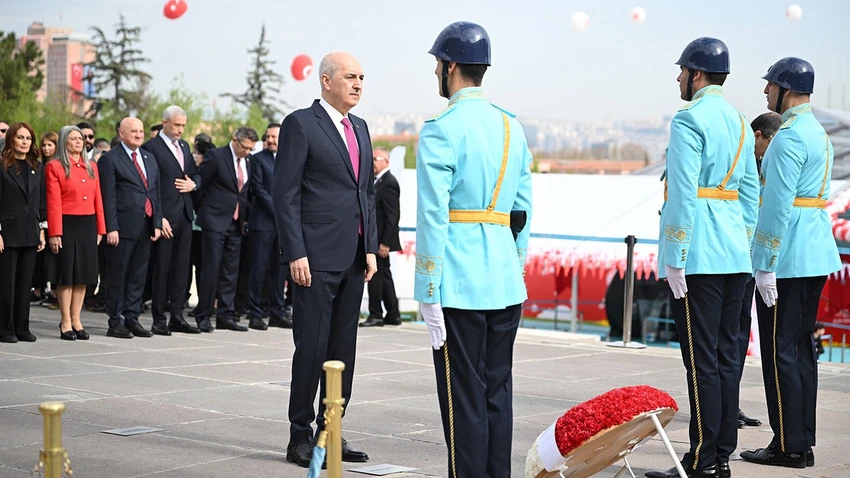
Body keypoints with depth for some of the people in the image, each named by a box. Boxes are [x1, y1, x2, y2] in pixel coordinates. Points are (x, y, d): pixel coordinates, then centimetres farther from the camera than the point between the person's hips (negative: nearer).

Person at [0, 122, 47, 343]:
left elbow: (42, 201, 13)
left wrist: (42, 230, 7)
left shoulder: (37, 167, 11)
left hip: (30, 234, 5)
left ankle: (22, 328, 13)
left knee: (25, 283, 7)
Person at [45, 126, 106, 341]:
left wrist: (100, 229, 6)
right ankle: (66, 323, 7)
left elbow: (98, 199, 11)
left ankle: (76, 321, 16)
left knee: (83, 275, 8)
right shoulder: (54, 167, -4)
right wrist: (55, 233, -14)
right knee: (66, 275, 0)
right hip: (67, 225, -5)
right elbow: (53, 203, -9)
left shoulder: (91, 167, 12)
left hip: (88, 226, 5)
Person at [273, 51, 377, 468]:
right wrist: (295, 254, -16)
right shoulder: (300, 124, -6)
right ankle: (300, 437, 5)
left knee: (343, 349, 9)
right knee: (312, 346, -4)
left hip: (354, 259, 7)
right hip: (316, 257, -7)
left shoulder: (359, 128, 17)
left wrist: (371, 248, 11)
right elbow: (285, 194, -10)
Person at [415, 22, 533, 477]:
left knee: (463, 397, -2)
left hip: (459, 286, -7)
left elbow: (433, 216, -13)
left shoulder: (442, 130, -9)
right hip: (506, 285, 7)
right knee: (498, 392, 12)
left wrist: (428, 294, -11)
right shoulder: (511, 127, 12)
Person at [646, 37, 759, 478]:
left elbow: (683, 194, -16)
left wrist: (674, 260, -14)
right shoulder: (740, 121, 15)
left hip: (699, 256, -8)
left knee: (702, 360, -6)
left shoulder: (689, 119, -10)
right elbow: (750, 192, 17)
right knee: (726, 356, 10)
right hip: (735, 257, 8)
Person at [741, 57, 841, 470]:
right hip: (816, 256, 10)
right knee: (801, 347, 13)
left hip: (787, 260, -10)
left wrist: (766, 266, -19)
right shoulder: (819, 133, 15)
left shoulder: (789, 137, -16)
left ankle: (788, 446, -2)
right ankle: (803, 443, 17)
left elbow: (778, 207, -21)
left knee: (780, 351, -5)